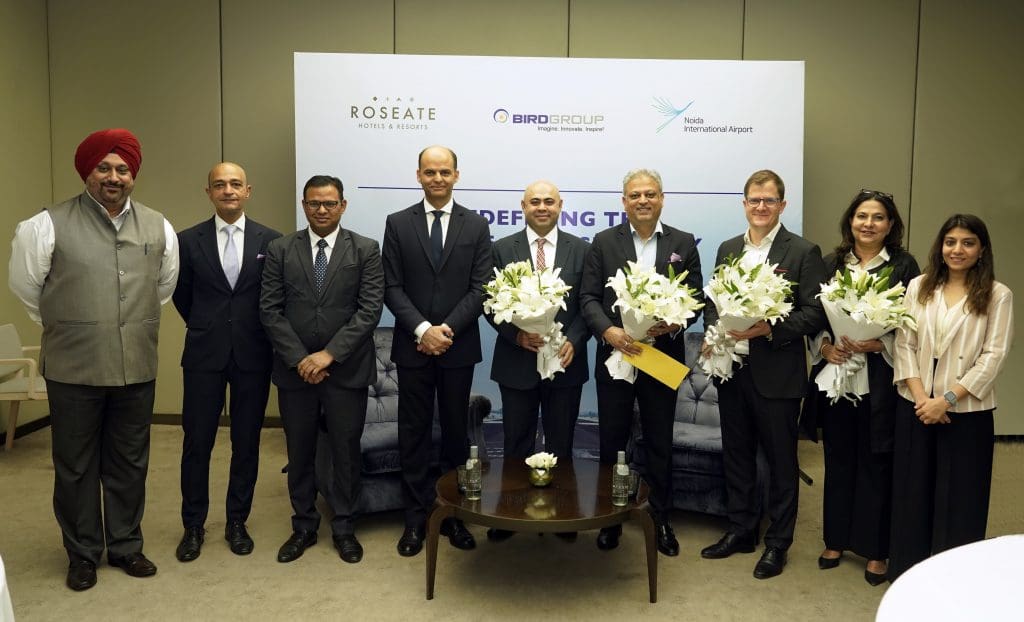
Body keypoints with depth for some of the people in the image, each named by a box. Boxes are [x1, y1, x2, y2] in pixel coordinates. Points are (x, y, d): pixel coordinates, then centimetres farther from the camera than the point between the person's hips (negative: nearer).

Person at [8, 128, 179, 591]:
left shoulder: (159, 228, 4)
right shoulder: (48, 225, -7)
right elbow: (25, 286, 4)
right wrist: (64, 327, 13)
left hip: (137, 367, 3)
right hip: (74, 369, -2)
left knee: (129, 464, 13)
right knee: (75, 466, 10)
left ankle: (126, 546, 30)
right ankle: (82, 554, 27)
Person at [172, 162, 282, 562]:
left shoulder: (270, 241, 0)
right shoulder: (189, 240, 2)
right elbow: (181, 296, 12)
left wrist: (256, 333, 8)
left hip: (253, 355, 0)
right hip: (204, 354, 0)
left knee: (247, 442, 8)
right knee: (197, 441, 5)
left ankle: (237, 522, 23)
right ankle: (193, 526, 21)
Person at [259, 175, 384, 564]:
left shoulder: (366, 250, -1)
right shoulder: (280, 249, 3)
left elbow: (370, 310, -9)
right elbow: (270, 310, -1)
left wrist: (330, 353, -16)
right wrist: (299, 358, -11)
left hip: (347, 369, -1)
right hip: (294, 368, 2)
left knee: (346, 451, 8)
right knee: (299, 452, 12)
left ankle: (344, 529, 25)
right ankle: (304, 527, 29)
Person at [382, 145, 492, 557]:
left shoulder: (476, 226, 3)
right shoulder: (398, 224, 3)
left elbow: (481, 289, -3)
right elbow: (392, 288, -2)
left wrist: (448, 329, -14)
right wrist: (422, 329, -15)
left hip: (459, 347, 0)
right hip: (412, 346, 0)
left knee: (456, 431, 9)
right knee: (414, 433, 6)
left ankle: (454, 514, 22)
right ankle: (416, 518, 17)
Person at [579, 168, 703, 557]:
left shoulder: (683, 243, 4)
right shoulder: (604, 242, 2)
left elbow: (695, 298, 3)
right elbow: (588, 297, -1)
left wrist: (675, 323, -17)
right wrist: (608, 331, -18)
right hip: (615, 355, 0)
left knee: (660, 444, 11)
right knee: (611, 443, 9)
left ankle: (661, 520, 27)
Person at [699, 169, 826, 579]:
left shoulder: (803, 252, -5)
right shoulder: (728, 249, 11)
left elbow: (815, 314, -10)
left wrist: (770, 329, -22)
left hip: (777, 373, -5)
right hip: (732, 370, 5)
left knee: (781, 461, 8)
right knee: (736, 455, 15)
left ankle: (778, 542, 22)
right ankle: (741, 530, 31)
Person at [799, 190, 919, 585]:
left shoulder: (904, 266, -1)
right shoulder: (831, 263, 8)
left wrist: (879, 344, -17)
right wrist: (824, 345, -8)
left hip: (880, 380, -3)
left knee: (876, 463, 5)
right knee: (838, 459, 12)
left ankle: (876, 550, 20)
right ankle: (836, 540, 27)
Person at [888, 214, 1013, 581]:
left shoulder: (998, 295, -3)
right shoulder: (919, 288, 5)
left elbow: (993, 356, -8)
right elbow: (903, 345, 2)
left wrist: (947, 400, -14)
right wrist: (920, 397, -10)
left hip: (967, 411, -2)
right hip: (915, 407, 3)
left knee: (958, 497, 6)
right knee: (913, 492, 10)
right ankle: (908, 573, 25)